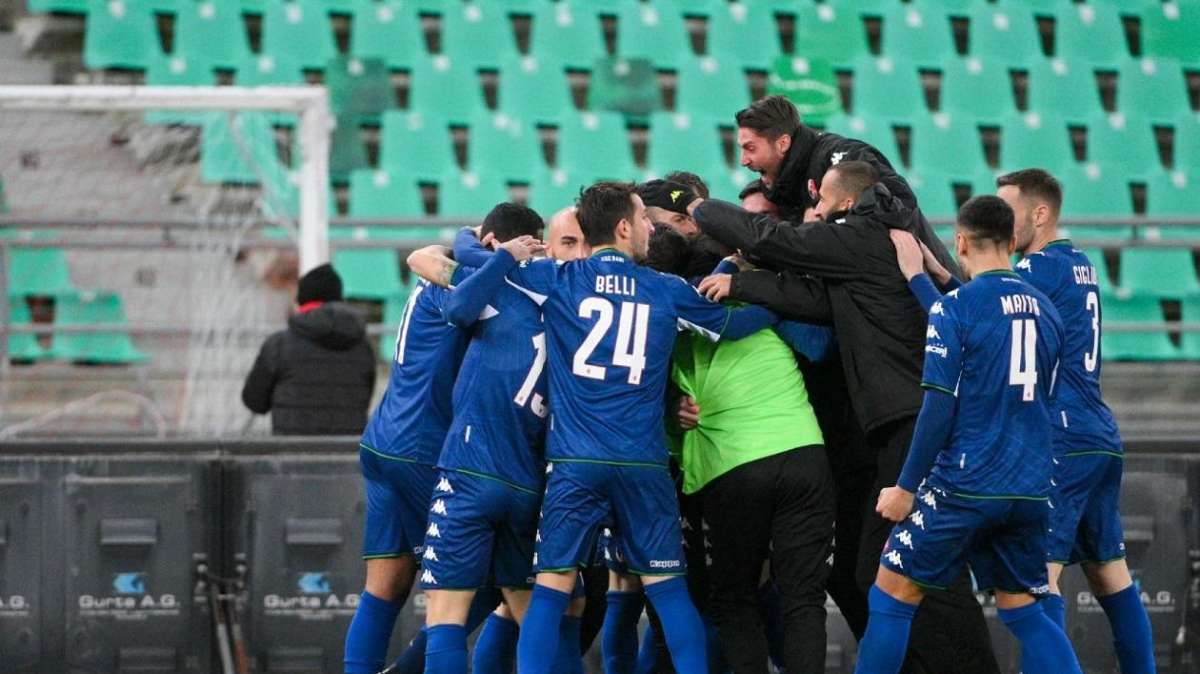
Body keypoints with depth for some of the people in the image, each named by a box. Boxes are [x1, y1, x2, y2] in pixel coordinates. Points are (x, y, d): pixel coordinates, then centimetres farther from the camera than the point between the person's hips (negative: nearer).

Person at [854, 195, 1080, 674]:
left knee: (893, 593, 5)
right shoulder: (1044, 308, 10)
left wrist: (906, 487, -6)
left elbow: (939, 408, -12)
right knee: (1023, 610, 14)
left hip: (965, 486, -6)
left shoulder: (955, 308, -8)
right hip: (1030, 491, 6)